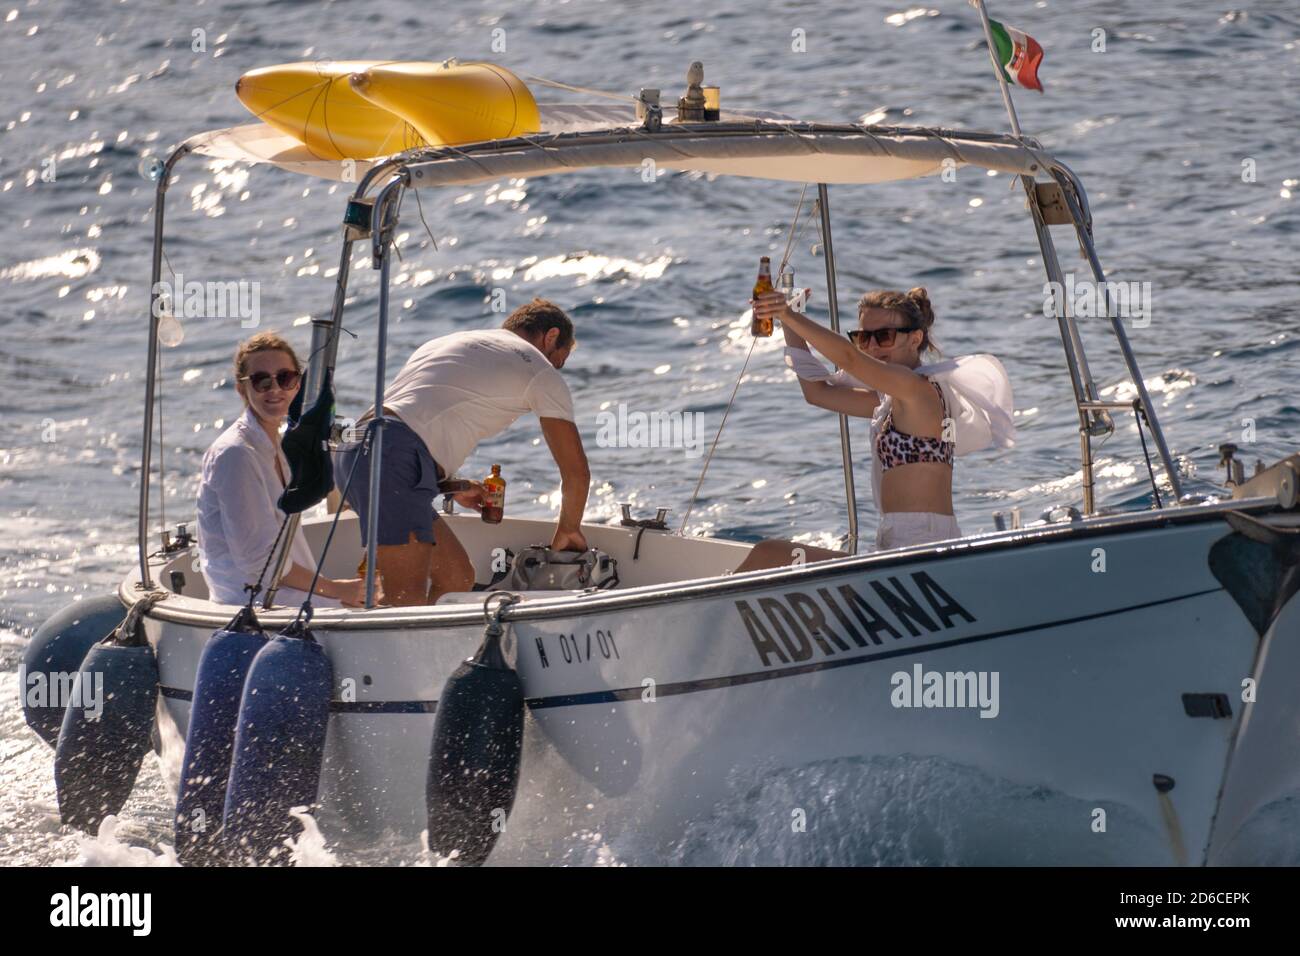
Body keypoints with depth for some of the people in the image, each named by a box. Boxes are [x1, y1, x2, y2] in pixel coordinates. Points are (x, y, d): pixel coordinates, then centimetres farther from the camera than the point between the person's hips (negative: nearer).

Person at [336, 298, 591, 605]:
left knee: (458, 578, 14)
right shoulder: (538, 369, 12)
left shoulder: (447, 342, 34)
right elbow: (577, 472, 13)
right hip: (392, 463, -9)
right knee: (407, 603, -17)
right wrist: (569, 530, 31)